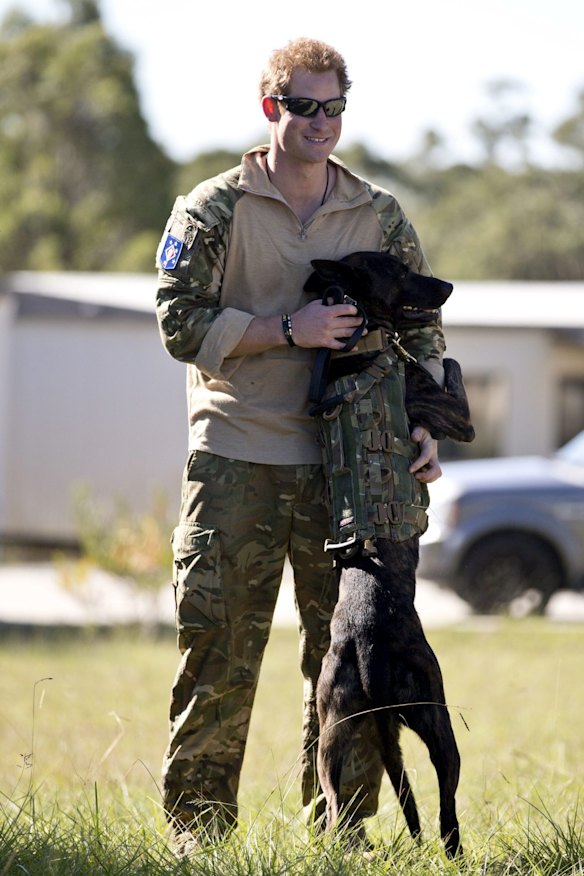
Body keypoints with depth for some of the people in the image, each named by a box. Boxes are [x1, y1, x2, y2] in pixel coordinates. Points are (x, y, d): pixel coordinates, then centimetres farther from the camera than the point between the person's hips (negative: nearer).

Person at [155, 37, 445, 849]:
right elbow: (181, 321, -7)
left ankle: (340, 825, 12)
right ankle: (199, 825, 6)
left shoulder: (379, 217, 9)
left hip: (341, 464, 3)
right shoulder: (214, 210, 0)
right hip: (235, 459, -3)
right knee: (219, 648, -2)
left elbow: (423, 330, 13)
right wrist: (289, 331, -15)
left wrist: (423, 422, -2)